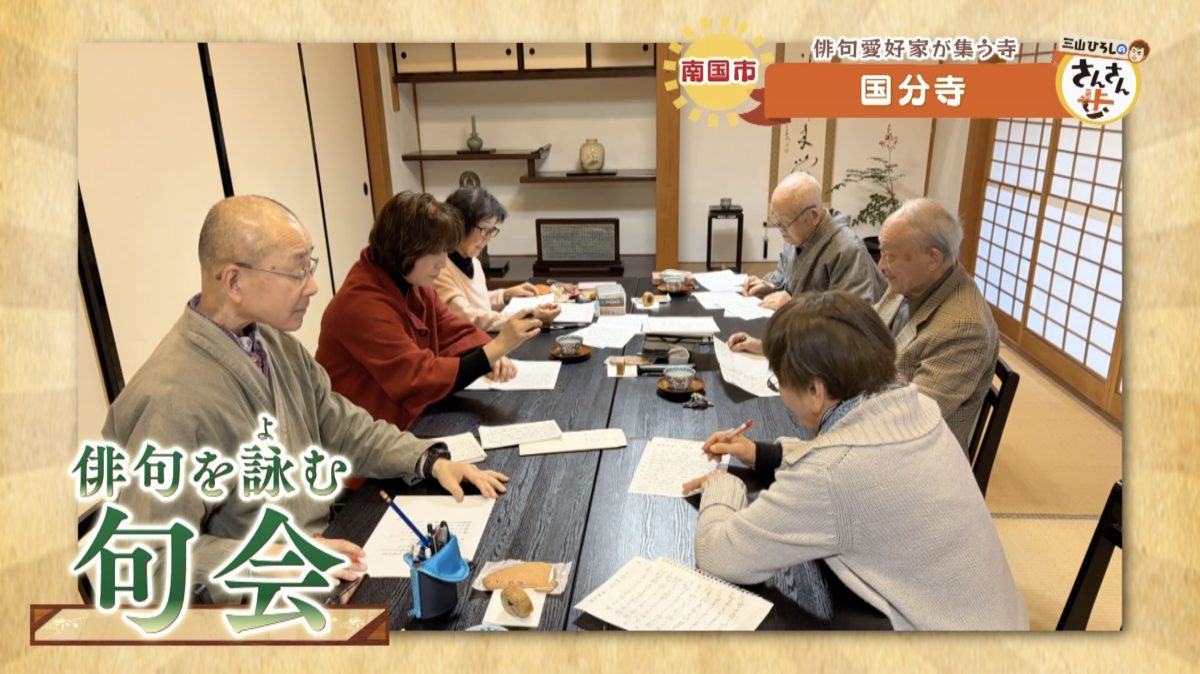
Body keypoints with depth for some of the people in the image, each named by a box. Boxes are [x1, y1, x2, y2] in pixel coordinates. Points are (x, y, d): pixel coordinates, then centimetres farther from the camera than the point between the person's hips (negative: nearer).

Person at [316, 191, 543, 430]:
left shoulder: (412, 283, 2)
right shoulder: (362, 304, -25)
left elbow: (455, 332, 6)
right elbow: (420, 379, -27)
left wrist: (492, 355, -14)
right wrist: (497, 346, -28)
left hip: (409, 419, 8)